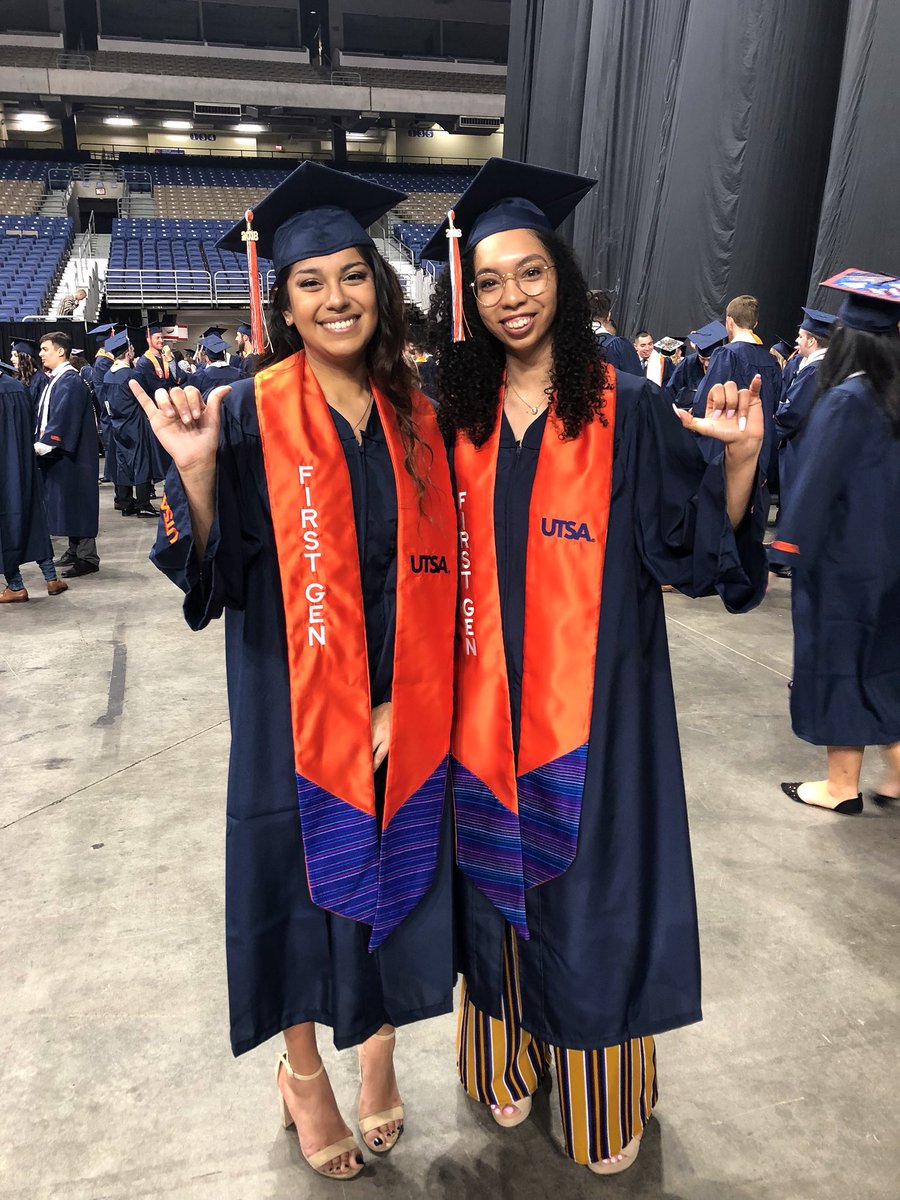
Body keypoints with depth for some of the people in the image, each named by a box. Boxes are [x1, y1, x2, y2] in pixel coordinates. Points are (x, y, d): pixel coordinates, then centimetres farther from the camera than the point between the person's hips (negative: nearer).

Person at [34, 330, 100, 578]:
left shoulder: (70, 381, -16)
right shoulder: (56, 379, 12)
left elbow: (63, 420, -23)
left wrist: (42, 445, -22)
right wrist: (40, 443, 10)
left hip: (70, 454, -9)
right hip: (58, 453, 9)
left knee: (76, 503, -5)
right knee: (67, 503, 14)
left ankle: (87, 557, 1)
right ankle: (75, 550, 23)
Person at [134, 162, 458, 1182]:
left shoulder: (416, 419, 3)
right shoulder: (249, 417, -8)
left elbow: (437, 575, 4)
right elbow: (214, 575, -10)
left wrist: (406, 700, -5)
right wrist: (195, 472, -27)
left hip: (401, 715, 3)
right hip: (294, 709, -3)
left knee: (391, 866, 15)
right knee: (303, 873, 11)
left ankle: (379, 1048, 41)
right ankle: (303, 1070, 37)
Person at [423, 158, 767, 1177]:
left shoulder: (625, 410, -5)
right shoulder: (459, 417, 5)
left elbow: (702, 545, -8)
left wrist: (738, 457, -23)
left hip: (591, 701, -3)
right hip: (490, 701, 3)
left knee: (591, 886, 8)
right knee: (500, 871, 16)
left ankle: (602, 1100, 32)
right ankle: (509, 1055, 40)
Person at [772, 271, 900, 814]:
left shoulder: (846, 400, -17)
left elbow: (818, 482, -18)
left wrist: (787, 545, -12)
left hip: (841, 557, -7)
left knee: (837, 660, 5)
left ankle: (843, 786, 16)